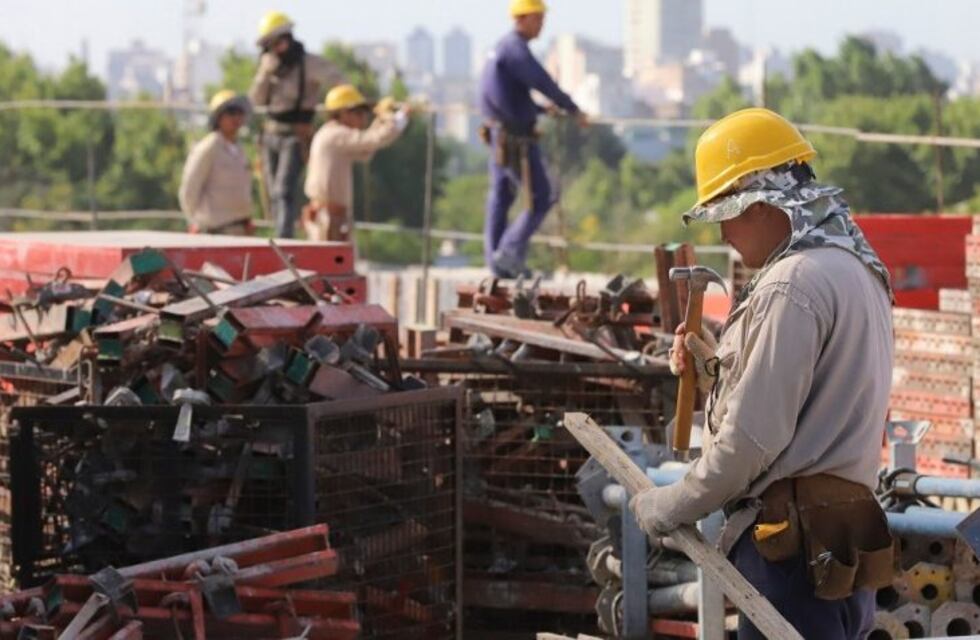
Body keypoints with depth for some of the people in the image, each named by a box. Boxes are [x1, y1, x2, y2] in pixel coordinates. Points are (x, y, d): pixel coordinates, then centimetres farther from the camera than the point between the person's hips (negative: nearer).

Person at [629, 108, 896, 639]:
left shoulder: (792, 286, -14)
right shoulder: (855, 269, 17)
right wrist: (715, 367, 10)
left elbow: (753, 437, -17)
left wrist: (668, 509, -6)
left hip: (795, 546, -10)